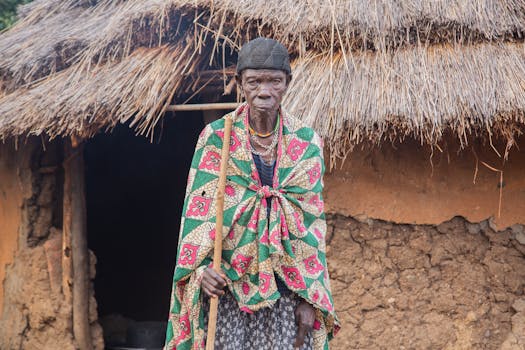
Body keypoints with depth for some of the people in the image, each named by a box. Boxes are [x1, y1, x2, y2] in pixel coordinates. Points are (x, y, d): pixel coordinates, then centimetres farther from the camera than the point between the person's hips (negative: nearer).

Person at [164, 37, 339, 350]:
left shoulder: (306, 142, 3)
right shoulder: (216, 138, 0)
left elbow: (313, 221, 4)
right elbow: (199, 208, 0)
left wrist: (310, 299, 0)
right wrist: (201, 266, -15)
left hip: (286, 287, 1)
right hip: (224, 285, -1)